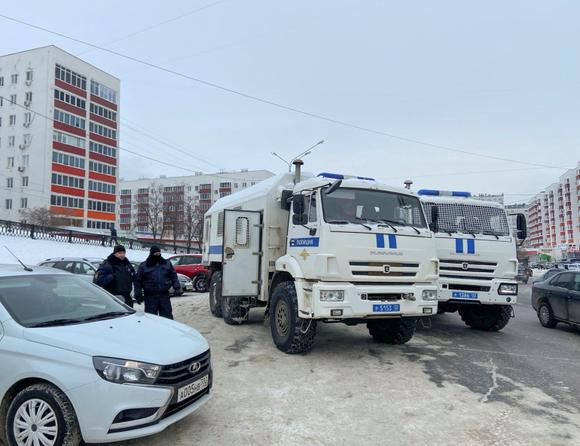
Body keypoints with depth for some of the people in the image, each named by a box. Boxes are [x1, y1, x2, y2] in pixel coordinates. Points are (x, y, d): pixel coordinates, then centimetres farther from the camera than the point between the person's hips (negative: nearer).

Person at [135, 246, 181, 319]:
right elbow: (138, 281, 4)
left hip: (164, 295, 2)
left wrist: (176, 286, -3)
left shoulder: (167, 263, 8)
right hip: (150, 297, -1)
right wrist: (138, 294, -1)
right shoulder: (143, 266, 2)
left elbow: (173, 276, 13)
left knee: (167, 316, 7)